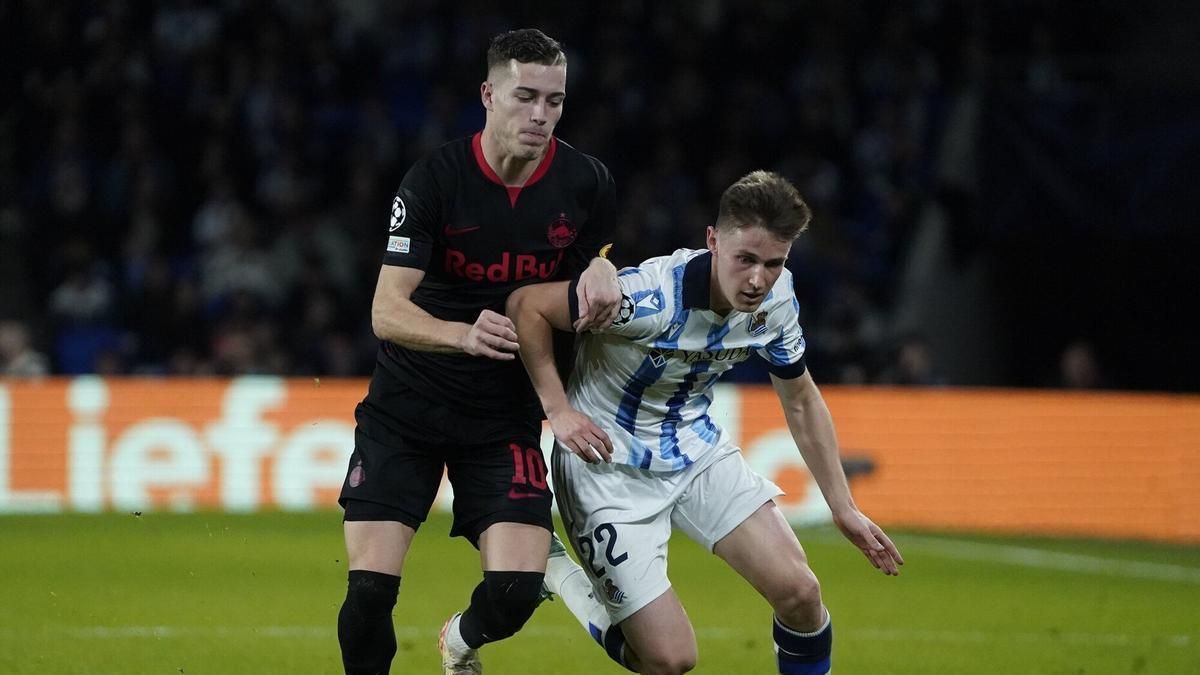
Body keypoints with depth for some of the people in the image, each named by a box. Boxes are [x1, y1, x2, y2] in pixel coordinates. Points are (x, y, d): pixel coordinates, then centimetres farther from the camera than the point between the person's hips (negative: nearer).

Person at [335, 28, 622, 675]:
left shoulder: (585, 184, -5)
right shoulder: (434, 178, -15)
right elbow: (386, 312, -20)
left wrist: (600, 279, -14)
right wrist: (462, 335, -40)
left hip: (507, 416, 2)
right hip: (406, 408, -2)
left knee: (516, 590, -12)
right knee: (369, 590, -13)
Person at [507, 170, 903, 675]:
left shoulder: (775, 301, -10)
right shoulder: (652, 296, -31)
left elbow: (800, 401, 8)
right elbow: (526, 306, -22)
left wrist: (843, 507, 10)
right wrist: (558, 411, -25)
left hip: (697, 448, 6)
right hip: (609, 460, -6)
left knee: (798, 592, -10)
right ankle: (553, 573, 15)